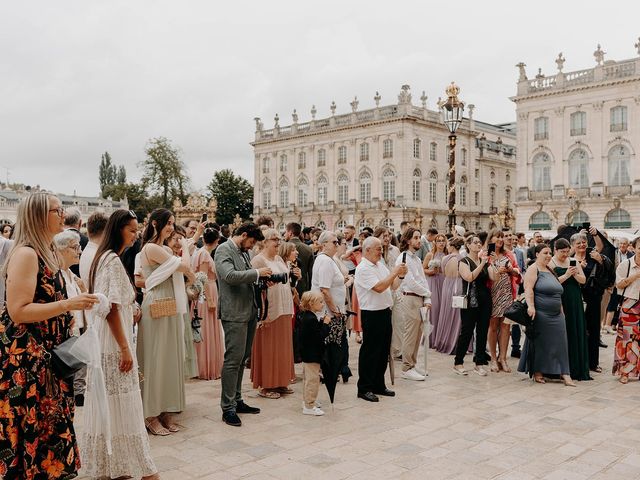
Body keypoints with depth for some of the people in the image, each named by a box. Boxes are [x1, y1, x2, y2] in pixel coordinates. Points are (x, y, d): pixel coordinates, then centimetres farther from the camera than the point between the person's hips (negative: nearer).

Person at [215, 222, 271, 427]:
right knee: (233, 360, -7)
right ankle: (228, 408, 0)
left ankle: (237, 401, 25)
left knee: (242, 358, 15)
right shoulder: (223, 250, -10)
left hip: (249, 312, 9)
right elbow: (230, 276, -25)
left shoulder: (243, 252, 16)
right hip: (234, 313, -9)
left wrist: (262, 278, 4)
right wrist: (257, 272, -18)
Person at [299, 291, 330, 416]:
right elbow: (320, 337, -26)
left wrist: (322, 322, 2)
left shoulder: (307, 317, 7)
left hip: (307, 354, 11)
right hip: (312, 355, -11)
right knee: (313, 379, -4)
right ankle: (309, 406, 2)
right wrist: (325, 323, -19)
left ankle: (307, 401, 35)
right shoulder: (311, 319, -24)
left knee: (307, 378, 21)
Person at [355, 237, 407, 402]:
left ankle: (379, 385, 26)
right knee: (370, 352, 0)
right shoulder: (363, 269, -14)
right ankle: (364, 389, 10)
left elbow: (393, 286, 16)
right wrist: (394, 272, -17)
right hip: (372, 314, -8)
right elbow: (379, 287, -23)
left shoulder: (380, 265, 13)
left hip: (385, 312, 9)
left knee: (383, 351, 14)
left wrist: (400, 275, -1)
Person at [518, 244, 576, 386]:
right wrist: (530, 306, -31)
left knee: (559, 344, 3)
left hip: (556, 315, 8)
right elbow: (528, 288, -20)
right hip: (540, 314, -8)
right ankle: (537, 372, 12)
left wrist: (561, 310, 20)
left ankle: (564, 374, 4)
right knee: (539, 343, 1)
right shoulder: (533, 269, -7)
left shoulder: (550, 270, 18)